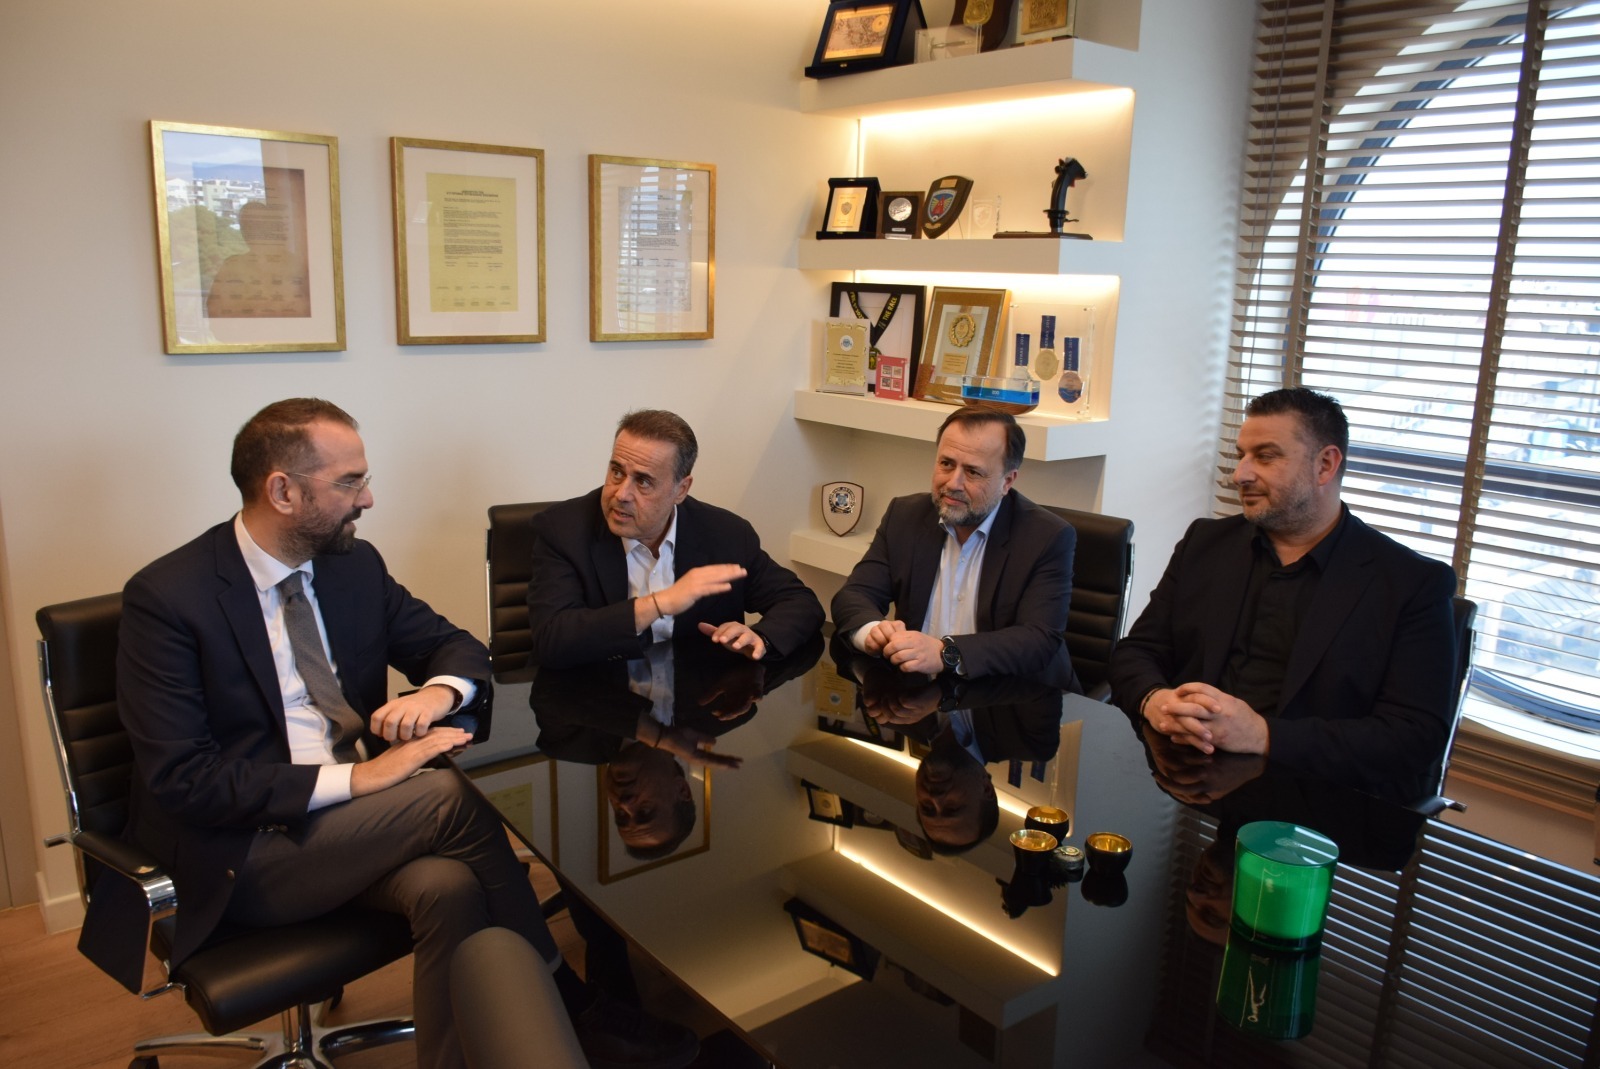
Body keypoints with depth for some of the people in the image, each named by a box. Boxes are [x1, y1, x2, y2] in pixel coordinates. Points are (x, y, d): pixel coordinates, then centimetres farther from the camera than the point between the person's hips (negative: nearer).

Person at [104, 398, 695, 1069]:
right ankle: (568, 1007, -9)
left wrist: (440, 691, -14)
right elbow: (181, 779, -17)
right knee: (448, 795, -26)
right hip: (238, 858, -5)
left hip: (356, 817, 5)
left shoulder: (355, 564, 5)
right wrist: (352, 778, -24)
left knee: (449, 886, -29)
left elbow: (454, 645, 12)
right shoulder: (168, 598, -12)